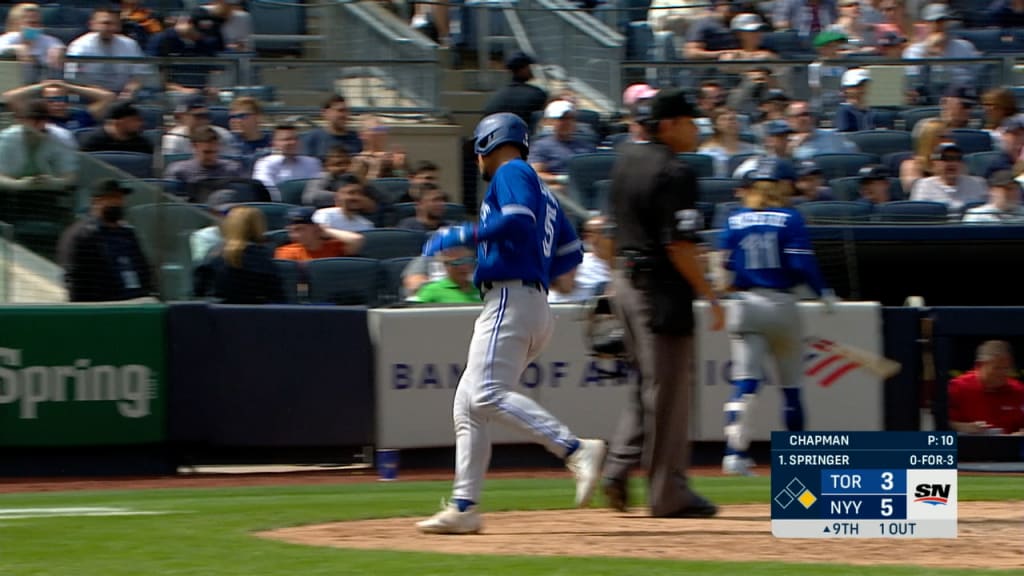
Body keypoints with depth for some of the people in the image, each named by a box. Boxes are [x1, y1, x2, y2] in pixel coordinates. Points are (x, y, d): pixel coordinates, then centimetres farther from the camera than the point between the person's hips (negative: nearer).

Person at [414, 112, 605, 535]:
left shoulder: (512, 172, -1)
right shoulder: (542, 192, 26)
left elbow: (519, 222, -20)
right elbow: (570, 253, 24)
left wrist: (460, 237, -14)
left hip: (510, 300, -10)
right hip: (534, 304, 10)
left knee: (488, 395, -23)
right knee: (467, 404, 10)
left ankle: (576, 449, -33)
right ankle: (464, 507, 8)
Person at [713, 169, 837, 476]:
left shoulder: (735, 220, 4)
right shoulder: (789, 219, -2)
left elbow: (723, 265, 1)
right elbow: (802, 263, -10)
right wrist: (823, 292, 2)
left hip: (744, 303, 1)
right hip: (781, 304, -1)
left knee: (744, 381, -4)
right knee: (791, 382, 10)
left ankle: (734, 451, -20)